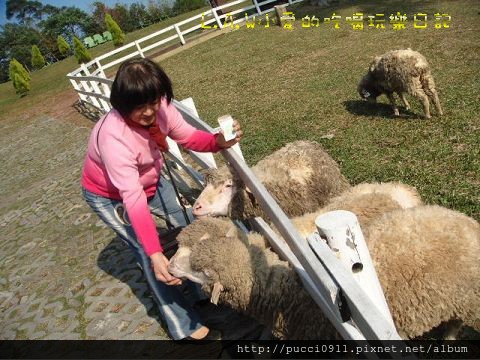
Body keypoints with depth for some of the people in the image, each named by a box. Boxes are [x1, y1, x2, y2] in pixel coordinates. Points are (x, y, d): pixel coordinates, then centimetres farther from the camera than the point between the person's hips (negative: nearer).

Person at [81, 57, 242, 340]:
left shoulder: (159, 108, -23)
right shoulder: (113, 138, -40)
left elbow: (188, 136, -14)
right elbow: (134, 200, -43)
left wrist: (218, 141, -36)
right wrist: (156, 255, -47)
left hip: (150, 180, 7)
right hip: (110, 197, -6)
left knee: (190, 222, 6)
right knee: (149, 254, -11)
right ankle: (185, 327, 5)